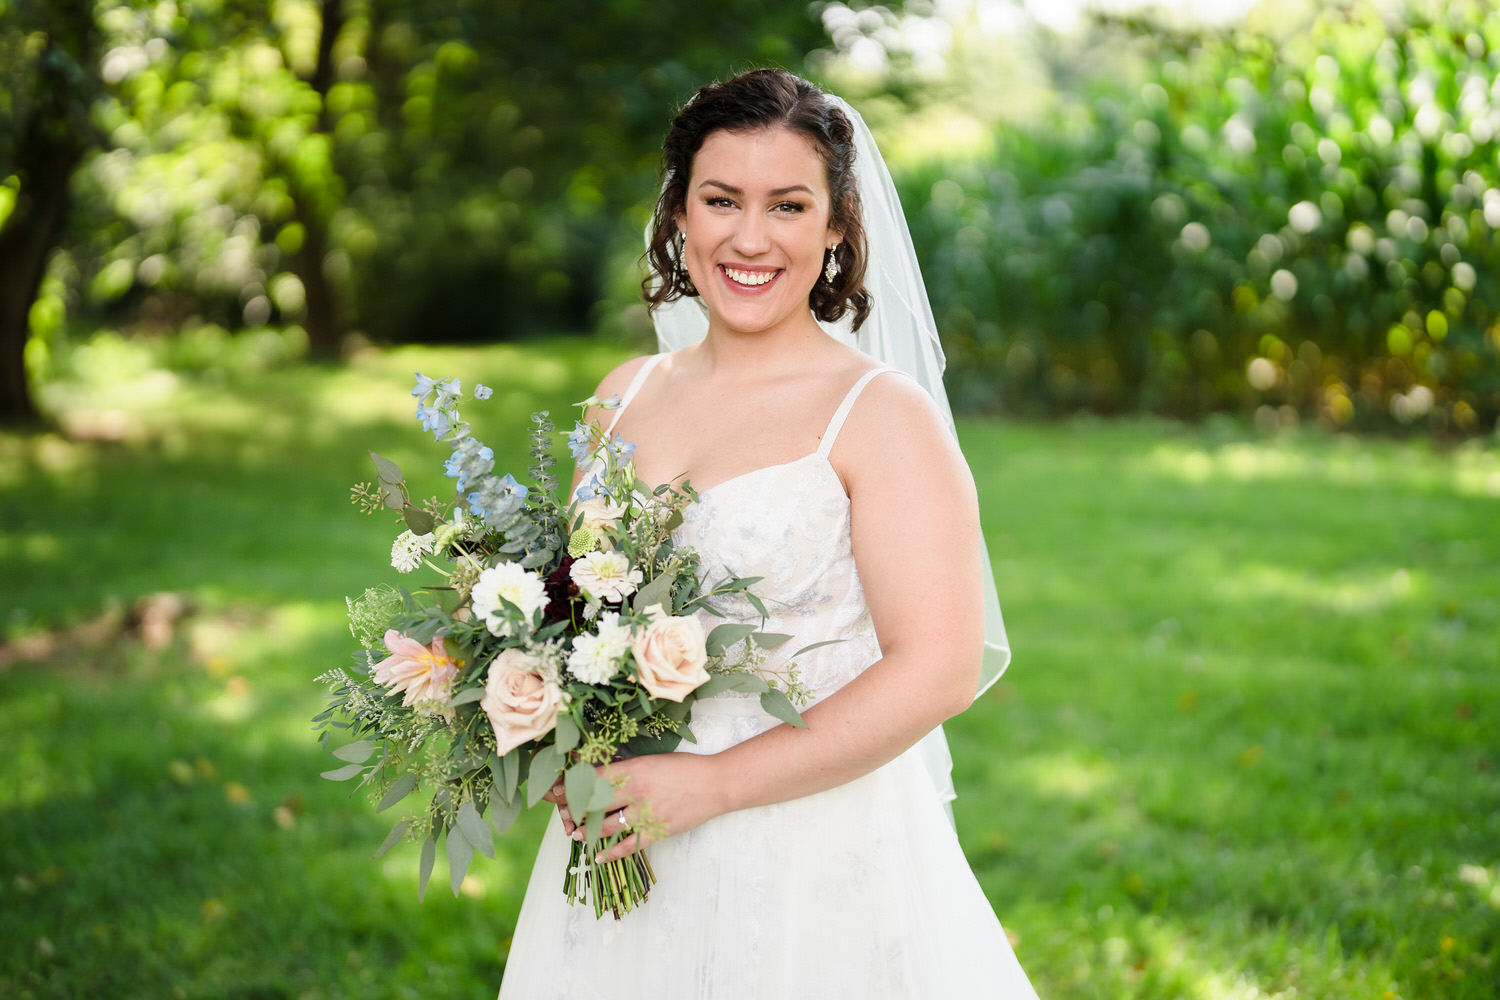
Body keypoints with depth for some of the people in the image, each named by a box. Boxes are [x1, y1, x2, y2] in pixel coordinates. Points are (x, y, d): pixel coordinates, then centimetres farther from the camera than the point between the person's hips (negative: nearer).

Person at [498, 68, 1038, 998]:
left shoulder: (883, 415, -11)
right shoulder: (627, 394, 6)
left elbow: (939, 669, -17)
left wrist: (711, 783, -19)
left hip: (816, 861, -5)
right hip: (622, 851, 5)